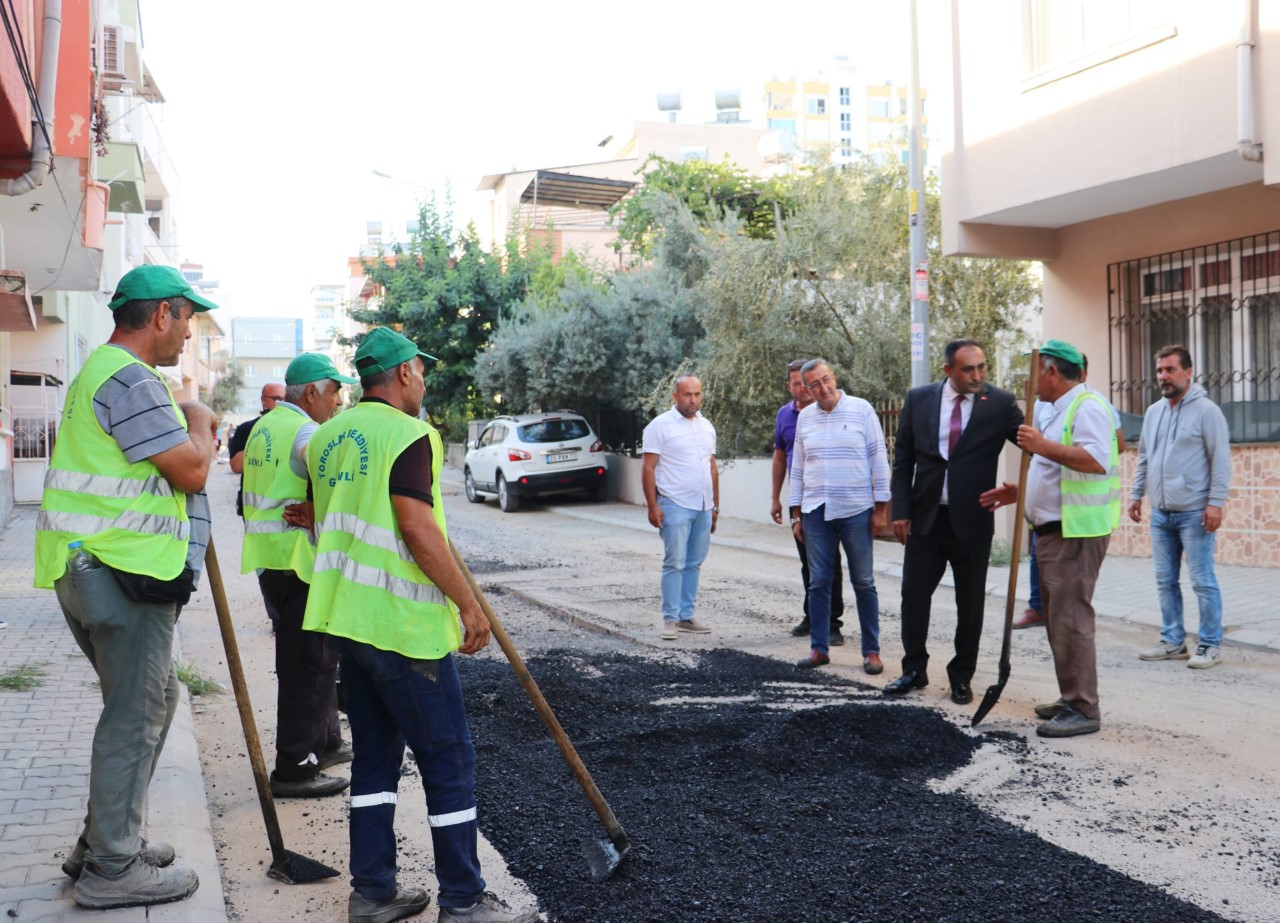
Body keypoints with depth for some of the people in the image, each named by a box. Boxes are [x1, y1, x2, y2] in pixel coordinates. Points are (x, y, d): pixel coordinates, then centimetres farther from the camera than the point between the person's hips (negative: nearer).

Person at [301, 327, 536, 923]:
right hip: (404, 626, -9)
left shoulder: (327, 436, 13)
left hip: (347, 617, 9)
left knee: (375, 755, 15)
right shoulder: (407, 434, -13)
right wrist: (468, 603, -18)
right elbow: (416, 526, -22)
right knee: (449, 762, 1)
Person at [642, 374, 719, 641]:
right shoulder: (660, 425, -6)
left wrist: (716, 505, 16)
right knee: (674, 563, -5)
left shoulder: (707, 426, 14)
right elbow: (648, 469, -8)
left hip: (704, 508, 6)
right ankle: (670, 619, 0)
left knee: (694, 564, 9)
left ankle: (686, 616, 16)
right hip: (675, 506, -6)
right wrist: (652, 506, -14)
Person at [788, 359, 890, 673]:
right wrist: (796, 513, 10)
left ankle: (871, 651, 12)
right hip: (816, 512, 3)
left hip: (856, 511, -3)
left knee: (864, 583, 4)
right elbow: (797, 467, 13)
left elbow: (878, 458, -2)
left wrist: (881, 508, -4)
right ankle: (819, 648, 15)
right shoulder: (805, 417, 9)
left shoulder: (861, 410, -2)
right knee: (818, 583, 6)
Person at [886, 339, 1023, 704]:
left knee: (970, 603, 8)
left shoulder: (1000, 403, -5)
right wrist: (900, 510, -1)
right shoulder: (919, 399, 1)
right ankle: (914, 670, 24)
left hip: (972, 520, -1)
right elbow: (903, 458, 4)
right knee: (914, 594, 7)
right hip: (925, 517, 2)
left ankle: (961, 677, 23)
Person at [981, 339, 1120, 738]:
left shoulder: (1087, 407, -12)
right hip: (1056, 529, 11)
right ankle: (1071, 700, 22)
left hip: (1076, 532, -11)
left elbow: (1096, 461, -27)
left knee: (1071, 618, -11)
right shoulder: (1063, 411, 21)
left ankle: (1083, 709, -6)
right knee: (1059, 617, 14)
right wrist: (1019, 491, 21)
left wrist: (1043, 446, -27)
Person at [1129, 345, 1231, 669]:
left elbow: (1221, 460, -11)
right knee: (1165, 581, 10)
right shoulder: (1153, 412, 13)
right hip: (1160, 514, 7)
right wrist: (1136, 494, 15)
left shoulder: (1206, 410, -7)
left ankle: (1211, 645, 6)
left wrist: (1216, 502, -16)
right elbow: (1143, 457, 20)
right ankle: (1173, 641, 20)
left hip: (1194, 513, -7)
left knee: (1203, 581, -2)